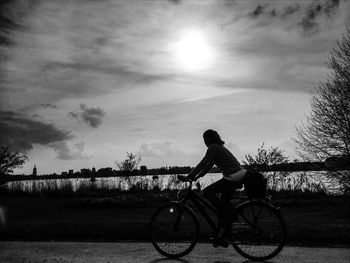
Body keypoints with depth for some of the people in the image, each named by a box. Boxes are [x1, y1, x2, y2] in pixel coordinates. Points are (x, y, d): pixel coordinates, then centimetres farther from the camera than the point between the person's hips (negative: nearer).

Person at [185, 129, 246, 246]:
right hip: (239, 176, 10)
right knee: (223, 203, 14)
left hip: (233, 178, -10)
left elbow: (203, 163, -14)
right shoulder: (218, 147, 20)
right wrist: (196, 177, 19)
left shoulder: (213, 148, -9)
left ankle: (229, 213, -3)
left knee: (207, 192, -8)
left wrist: (188, 176, -11)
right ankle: (222, 237, 18)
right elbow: (208, 165, 22)